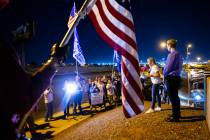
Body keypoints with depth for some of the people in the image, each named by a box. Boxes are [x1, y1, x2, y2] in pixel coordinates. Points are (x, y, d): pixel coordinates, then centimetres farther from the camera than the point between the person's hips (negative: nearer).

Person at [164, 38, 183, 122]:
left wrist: (164, 74, 1)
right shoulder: (178, 54, 15)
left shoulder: (172, 54, -15)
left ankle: (175, 117, 5)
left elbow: (168, 66, -17)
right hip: (176, 77, 10)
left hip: (171, 78, -10)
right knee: (175, 97, 17)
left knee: (173, 97, -3)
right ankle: (177, 114, 28)